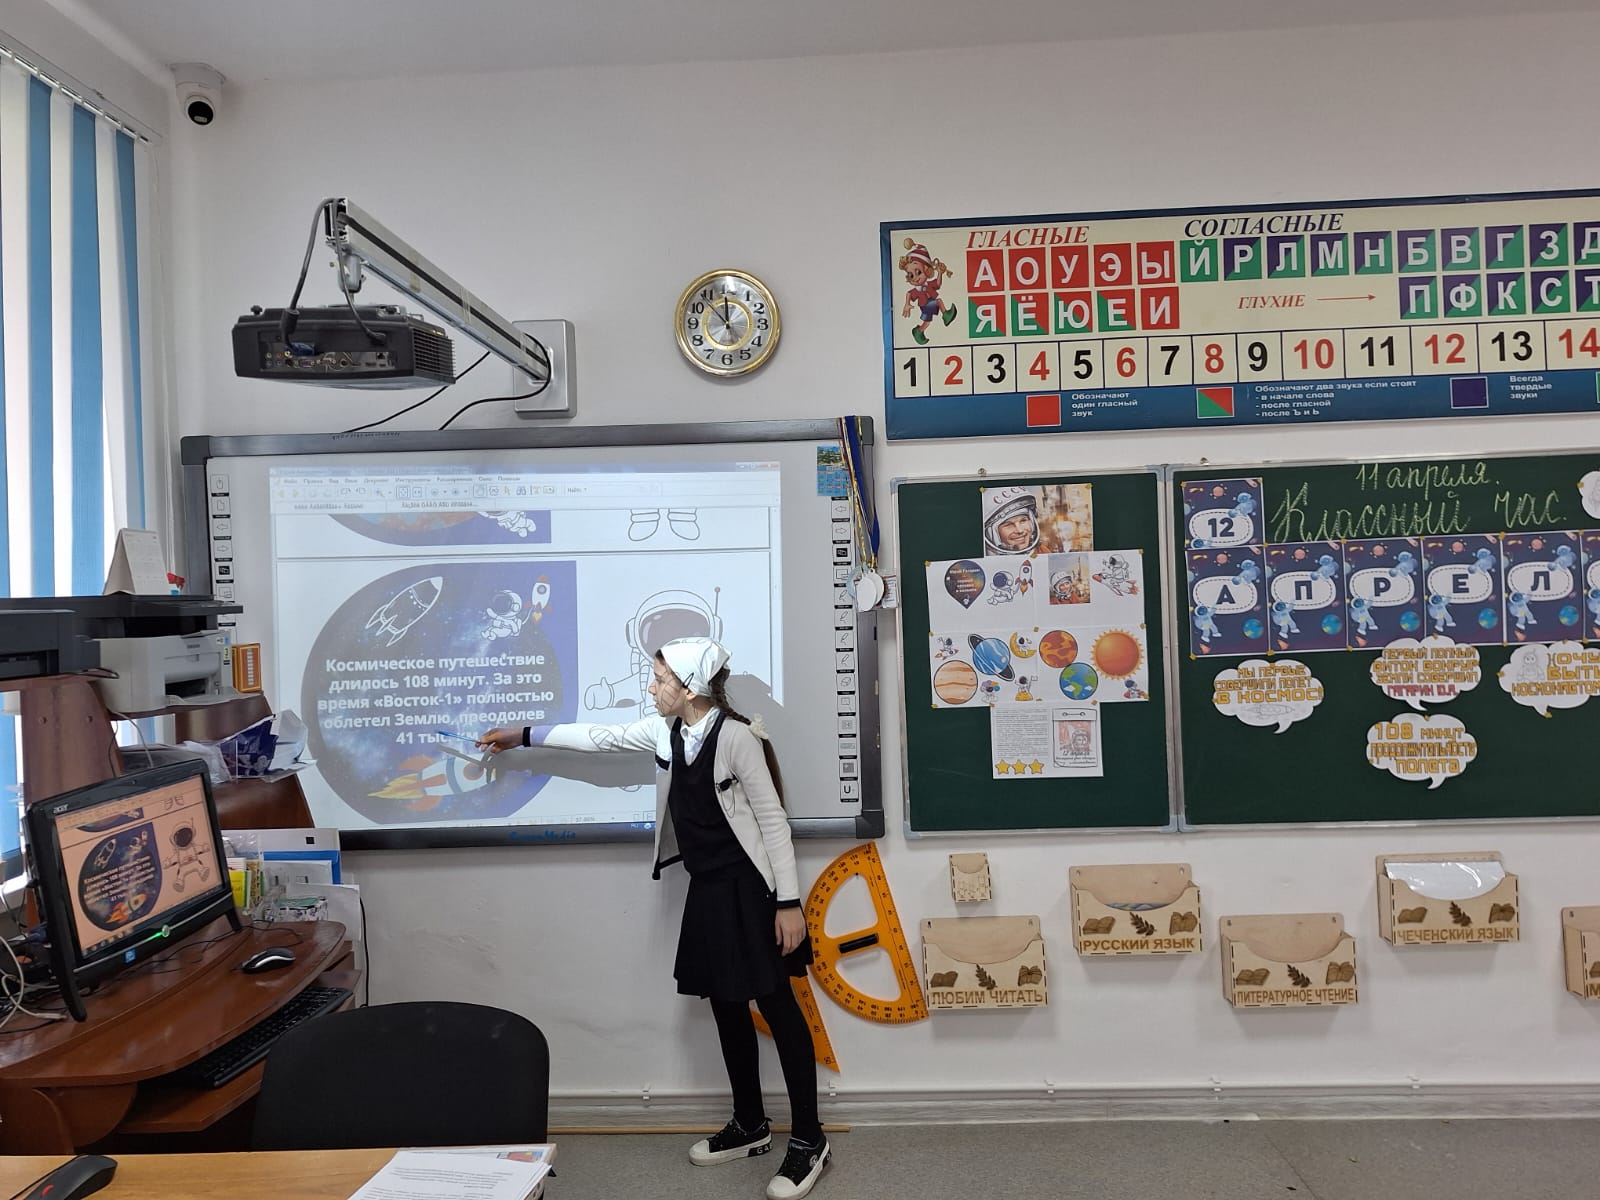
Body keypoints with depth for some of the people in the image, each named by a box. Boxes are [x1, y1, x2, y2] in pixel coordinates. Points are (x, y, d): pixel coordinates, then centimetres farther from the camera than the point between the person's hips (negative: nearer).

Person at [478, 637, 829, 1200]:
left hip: (750, 890, -8)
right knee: (726, 1007, 15)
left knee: (777, 1007, 0)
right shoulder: (667, 731, 3)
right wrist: (522, 735, 20)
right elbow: (602, 736, 16)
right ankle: (750, 1126, 31)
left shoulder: (735, 735, -20)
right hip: (706, 889, 8)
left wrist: (788, 902, -17)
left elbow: (773, 821, -17)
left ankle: (808, 1140, 12)